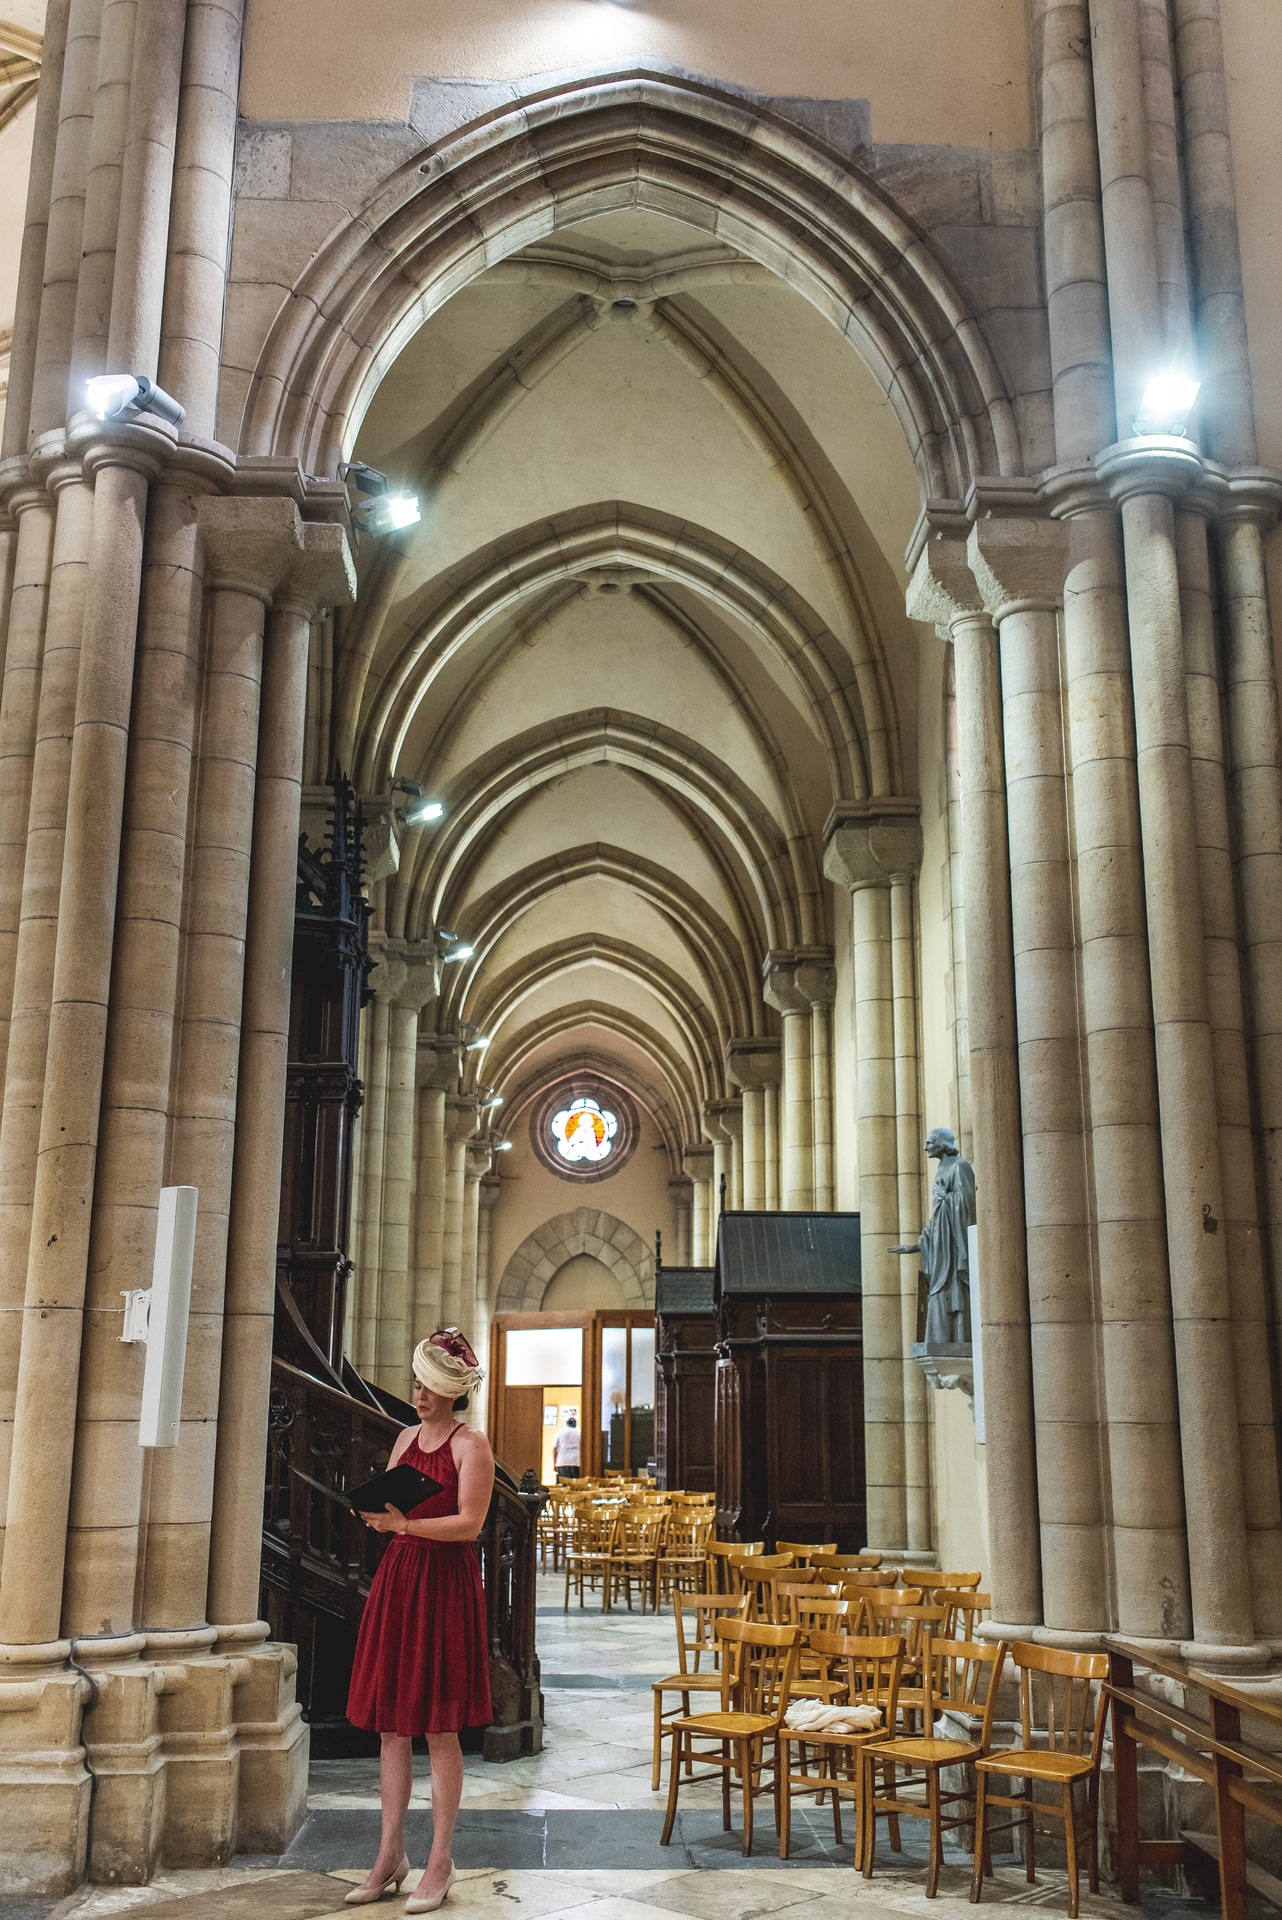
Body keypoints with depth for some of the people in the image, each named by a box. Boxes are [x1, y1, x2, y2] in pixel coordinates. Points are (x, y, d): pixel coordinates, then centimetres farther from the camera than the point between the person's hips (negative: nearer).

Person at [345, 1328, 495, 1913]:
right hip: (396, 1578, 6)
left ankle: (440, 1864, 9)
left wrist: (405, 1524, -25)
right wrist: (373, 1512, -7)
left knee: (439, 1728, 0)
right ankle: (390, 1855, 19)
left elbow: (470, 1522, -14)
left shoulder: (471, 1444, -6)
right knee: (390, 1725, 8)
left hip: (445, 1584, -6)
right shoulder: (406, 1438, 14)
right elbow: (388, 1508, 16)